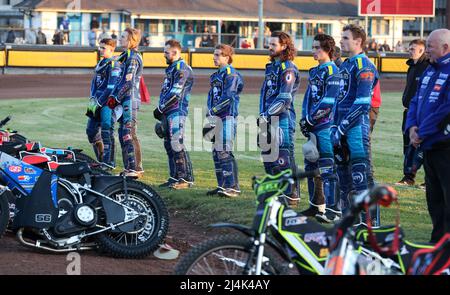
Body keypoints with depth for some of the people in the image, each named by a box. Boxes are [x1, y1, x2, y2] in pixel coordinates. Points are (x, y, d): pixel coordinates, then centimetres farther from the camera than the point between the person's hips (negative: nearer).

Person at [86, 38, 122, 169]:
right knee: (91, 130, 10)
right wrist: (93, 99, 4)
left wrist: (98, 103, -16)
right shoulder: (101, 63, 17)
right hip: (98, 101, 9)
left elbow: (111, 88, -18)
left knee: (106, 132, -9)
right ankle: (101, 160, 22)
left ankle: (109, 163, -4)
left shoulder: (114, 65, -11)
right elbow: (94, 82, 19)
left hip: (108, 102, -9)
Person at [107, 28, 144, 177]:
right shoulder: (126, 56, 18)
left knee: (129, 135, -11)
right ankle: (128, 167, 16)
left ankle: (136, 168, -10)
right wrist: (113, 95, 13)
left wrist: (116, 98, -13)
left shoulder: (133, 57, -12)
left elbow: (129, 82, -18)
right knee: (123, 134, 11)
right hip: (124, 102, 10)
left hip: (130, 100, -10)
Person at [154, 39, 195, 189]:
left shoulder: (182, 69, -12)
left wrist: (160, 109, -12)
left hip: (177, 111, -10)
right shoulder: (171, 68, 20)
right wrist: (161, 110, 16)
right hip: (168, 113, 10)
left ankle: (186, 178, -11)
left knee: (177, 144, -13)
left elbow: (175, 94, -18)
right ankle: (174, 177, 15)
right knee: (169, 145, 10)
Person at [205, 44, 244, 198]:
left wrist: (213, 110, -16)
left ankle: (233, 187, -12)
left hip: (226, 117, -10)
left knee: (225, 152, -13)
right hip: (215, 117, 10)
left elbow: (228, 97, -19)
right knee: (216, 152, 10)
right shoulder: (216, 75, 18)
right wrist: (210, 112, 7)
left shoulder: (231, 74, -10)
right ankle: (222, 185, 17)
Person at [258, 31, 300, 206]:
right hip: (269, 120, 9)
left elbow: (284, 99, -17)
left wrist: (268, 114, -18)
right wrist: (263, 114, 15)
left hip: (282, 120, -9)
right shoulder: (271, 66, 18)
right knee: (268, 158, 12)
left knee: (283, 158, -8)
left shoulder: (288, 69, -11)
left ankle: (292, 196, -3)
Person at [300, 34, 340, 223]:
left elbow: (328, 101, -17)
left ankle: (333, 209, -11)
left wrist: (311, 120, -13)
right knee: (311, 166, 14)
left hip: (325, 125, -10)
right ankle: (316, 205, 23)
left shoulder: (332, 71, -10)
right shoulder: (315, 71, 19)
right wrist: (304, 119, 8)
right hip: (312, 127, 10)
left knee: (327, 168, -11)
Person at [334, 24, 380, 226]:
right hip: (343, 126, 10)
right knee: (343, 174, 13)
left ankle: (371, 221, -11)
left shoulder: (364, 66, -11)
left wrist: (342, 128, -17)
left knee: (360, 176, -12)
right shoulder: (345, 65, 19)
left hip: (357, 125, -10)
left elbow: (362, 102, -18)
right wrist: (335, 126, 15)